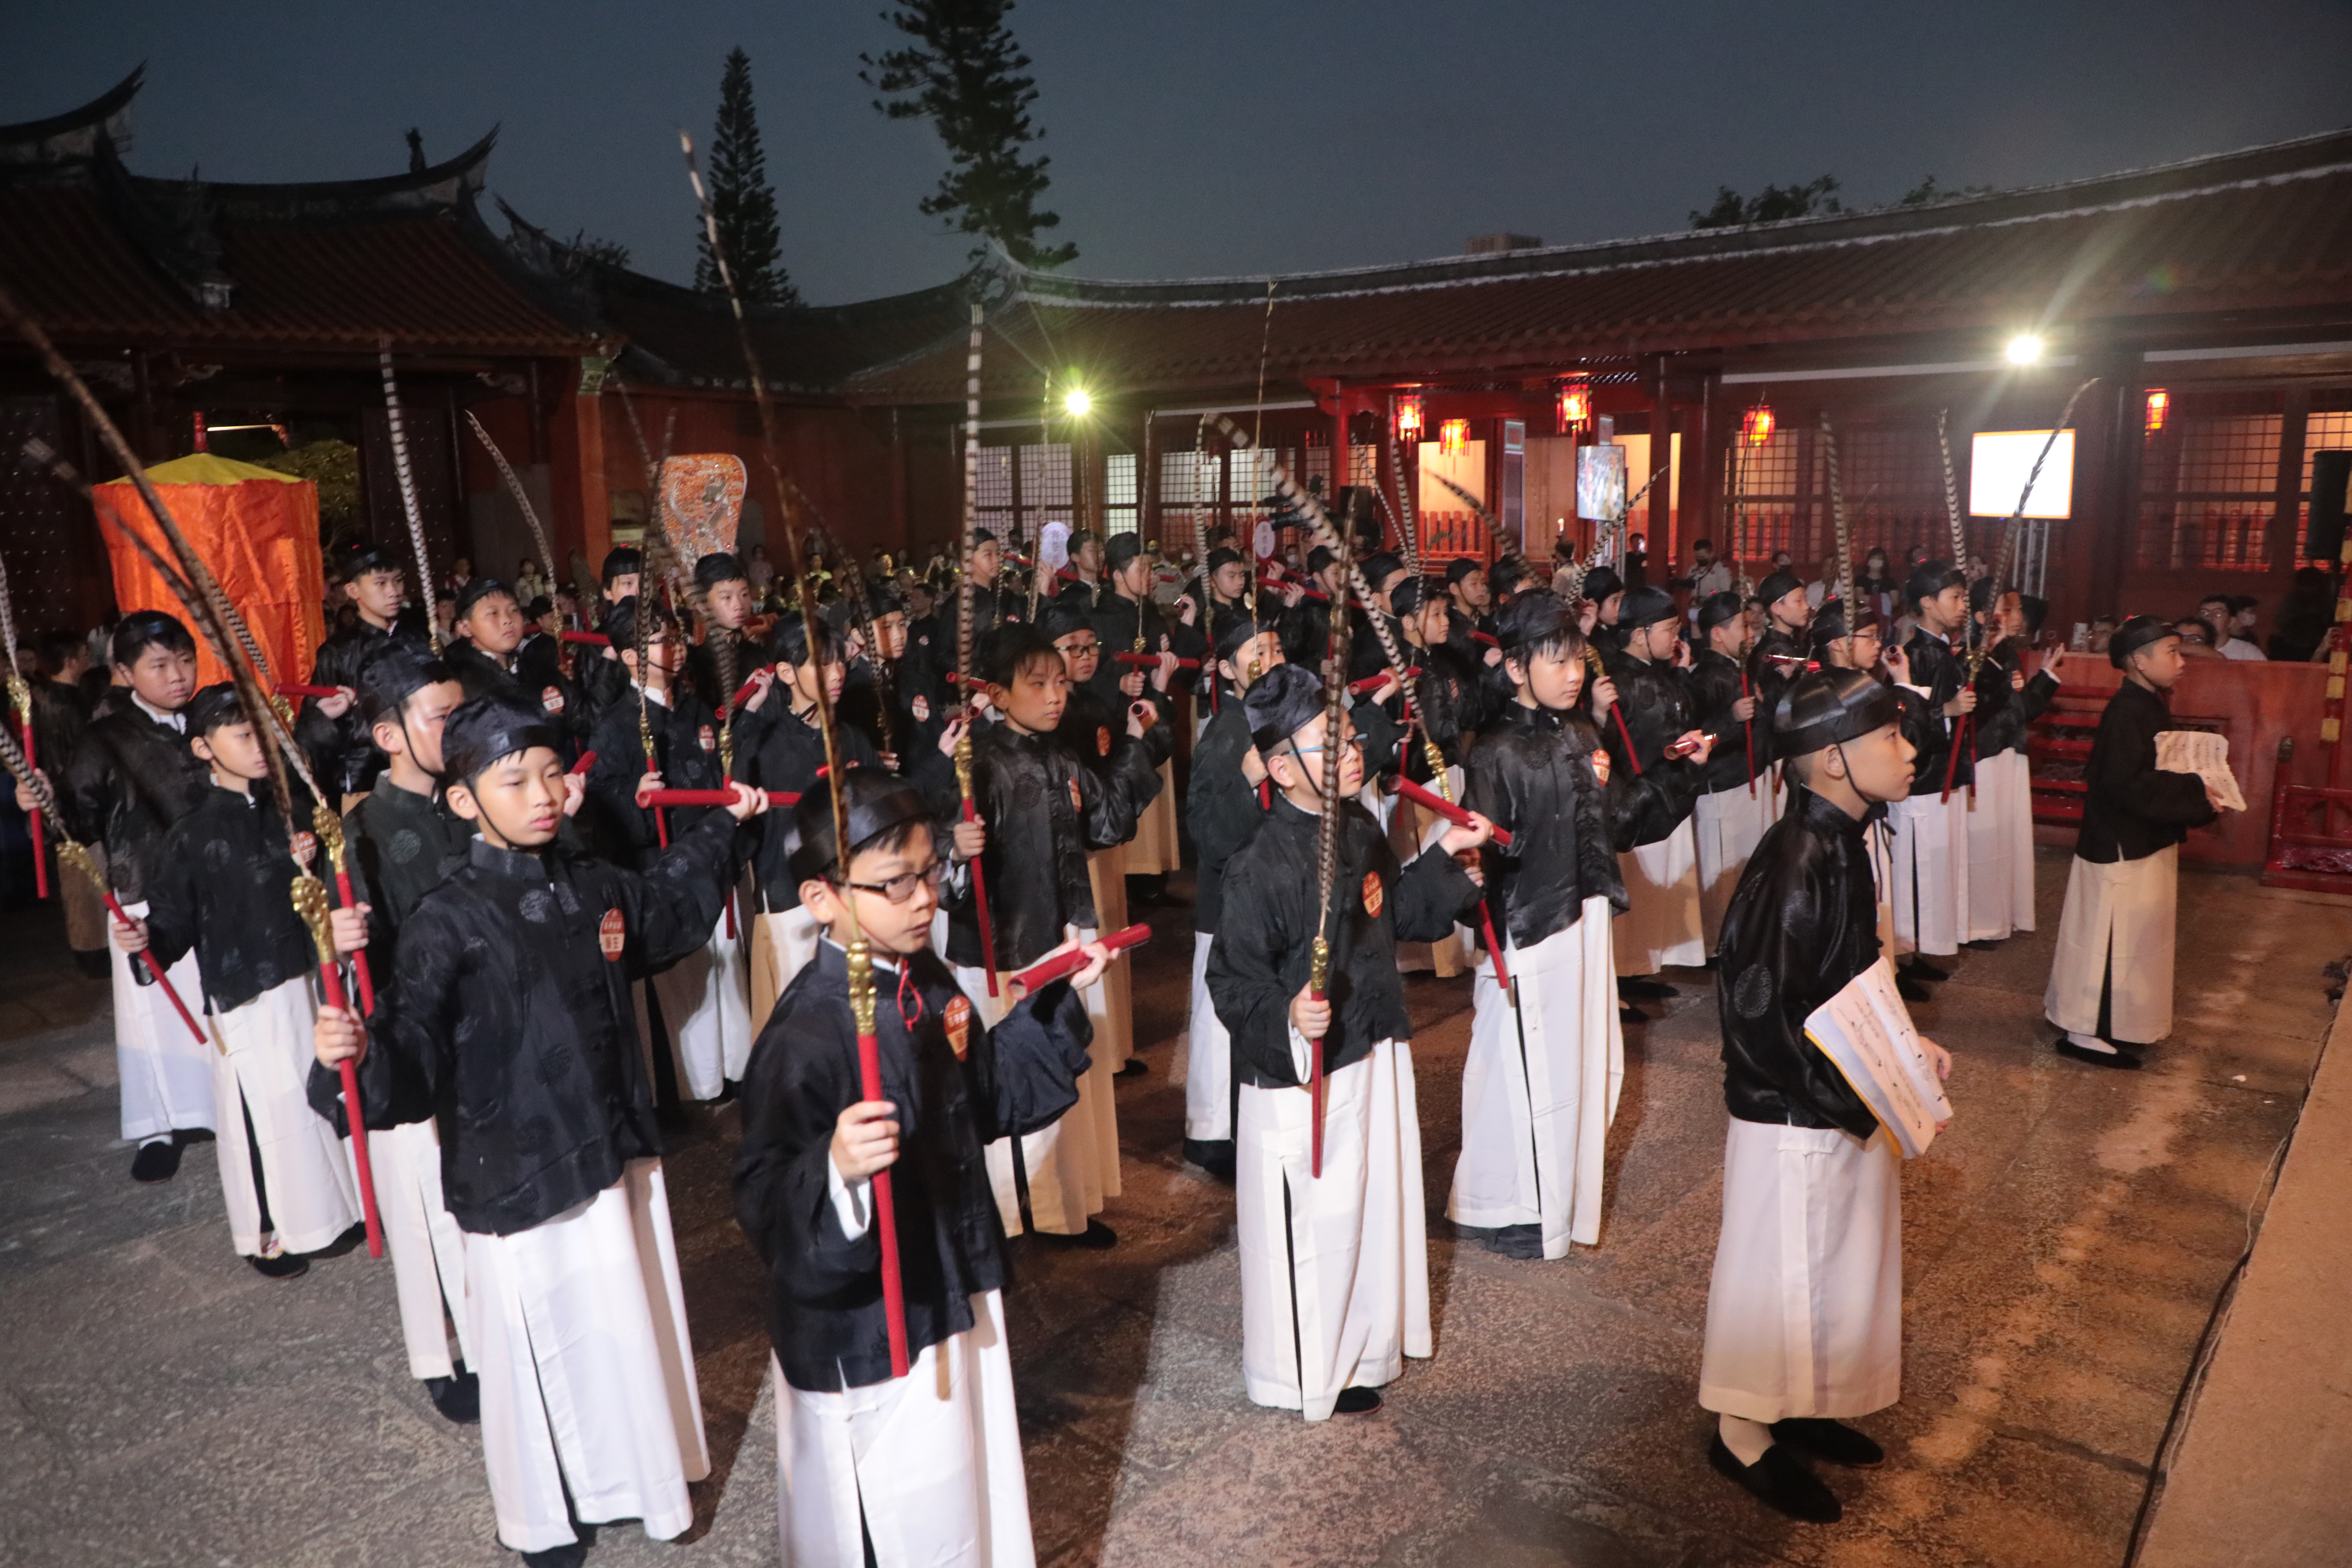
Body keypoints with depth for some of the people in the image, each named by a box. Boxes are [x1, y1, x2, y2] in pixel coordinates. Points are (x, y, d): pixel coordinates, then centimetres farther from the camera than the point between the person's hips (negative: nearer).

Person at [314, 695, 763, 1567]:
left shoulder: (597, 888, 2)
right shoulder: (446, 925, -16)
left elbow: (667, 907, 24)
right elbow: (419, 1045, -24)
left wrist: (723, 827, 31)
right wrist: (360, 1046, -45)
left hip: (616, 1151, 6)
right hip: (518, 1170, -6)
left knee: (632, 1319, 20)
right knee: (542, 1341, 9)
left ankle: (638, 1480, 46)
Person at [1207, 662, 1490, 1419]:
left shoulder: (1361, 830, 1)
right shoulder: (1262, 868, -25)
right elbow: (1234, 979, -22)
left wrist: (1444, 857, 11)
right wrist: (1286, 1015, -39)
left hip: (1376, 1052, 8)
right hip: (1301, 1074, -8)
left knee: (1376, 1199, 23)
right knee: (1313, 1220, 8)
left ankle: (1367, 1340, 47)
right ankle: (1308, 1375, 31)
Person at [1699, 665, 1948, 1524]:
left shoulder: (1842, 842, 1)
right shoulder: (1799, 860, -27)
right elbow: (1760, 1011, -27)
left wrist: (1902, 1040, 6)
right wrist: (1856, 1104, -22)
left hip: (1843, 1104, 9)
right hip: (1795, 1116, -9)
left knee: (1829, 1262, 23)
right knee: (1778, 1270, 9)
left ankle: (1795, 1407, 43)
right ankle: (1744, 1432, 30)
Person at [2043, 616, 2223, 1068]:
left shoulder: (2150, 707, 10)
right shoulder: (2127, 713, -21)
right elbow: (2128, 786, -27)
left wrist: (2201, 793, 1)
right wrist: (2196, 793, -23)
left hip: (2145, 846, 11)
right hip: (2121, 850, -10)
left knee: (2135, 937, 19)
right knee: (2113, 940, -2)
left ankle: (2118, 1025, 32)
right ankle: (2090, 1034, 8)